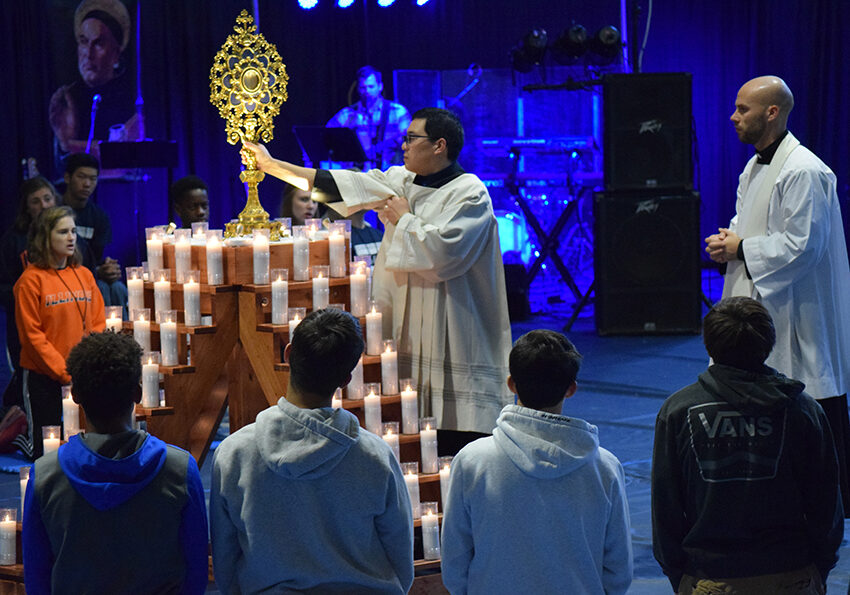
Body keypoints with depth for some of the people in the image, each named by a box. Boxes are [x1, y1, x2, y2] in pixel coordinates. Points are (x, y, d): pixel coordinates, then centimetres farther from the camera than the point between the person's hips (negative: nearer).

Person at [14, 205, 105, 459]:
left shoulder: (84, 275, 8)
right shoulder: (31, 280, -8)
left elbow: (99, 323, 9)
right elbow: (32, 335, -10)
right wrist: (64, 372, -14)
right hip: (44, 378, -5)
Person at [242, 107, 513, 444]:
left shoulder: (469, 193, -8)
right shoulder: (401, 181, 13)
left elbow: (443, 253, -21)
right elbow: (339, 185, 14)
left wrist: (404, 219, -6)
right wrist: (270, 165, 14)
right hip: (408, 335, 7)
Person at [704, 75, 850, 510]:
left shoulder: (803, 172, -18)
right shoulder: (755, 168, 14)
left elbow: (802, 244, -22)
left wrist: (742, 250, -14)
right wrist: (727, 240, 3)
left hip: (797, 317, -10)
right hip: (758, 307, 10)